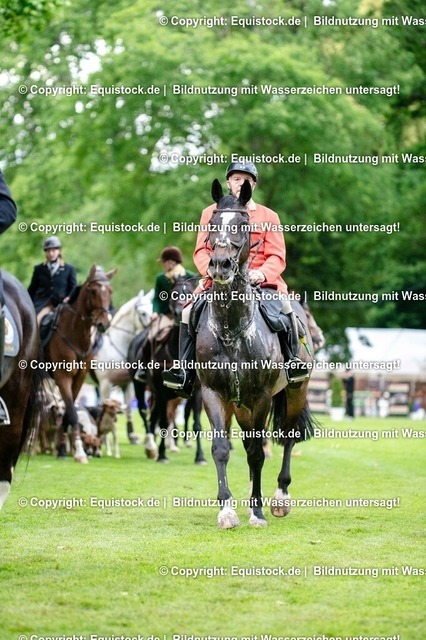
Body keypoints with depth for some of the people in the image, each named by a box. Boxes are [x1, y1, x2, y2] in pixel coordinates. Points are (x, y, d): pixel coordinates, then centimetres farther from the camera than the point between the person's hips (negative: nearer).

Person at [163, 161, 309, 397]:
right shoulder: (211, 213, 12)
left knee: (285, 307, -28)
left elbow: (277, 257, 2)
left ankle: (293, 361, -16)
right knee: (189, 312, -20)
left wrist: (262, 273, -20)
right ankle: (184, 371, -14)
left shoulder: (268, 216, 10)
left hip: (259, 281, -1)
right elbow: (201, 251, 5)